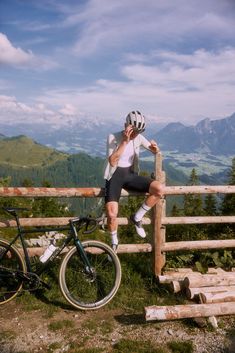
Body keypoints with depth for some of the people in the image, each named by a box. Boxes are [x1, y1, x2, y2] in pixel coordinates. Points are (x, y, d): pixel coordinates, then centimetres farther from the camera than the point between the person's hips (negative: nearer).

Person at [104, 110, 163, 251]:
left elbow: (155, 151, 11)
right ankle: (114, 242, 8)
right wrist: (125, 141, -29)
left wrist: (155, 147, -14)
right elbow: (112, 161, -24)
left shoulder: (139, 138, 2)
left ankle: (137, 217, 0)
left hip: (131, 175, 4)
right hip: (115, 176, -4)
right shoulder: (113, 137, -12)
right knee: (112, 214, -25)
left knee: (159, 189, -21)